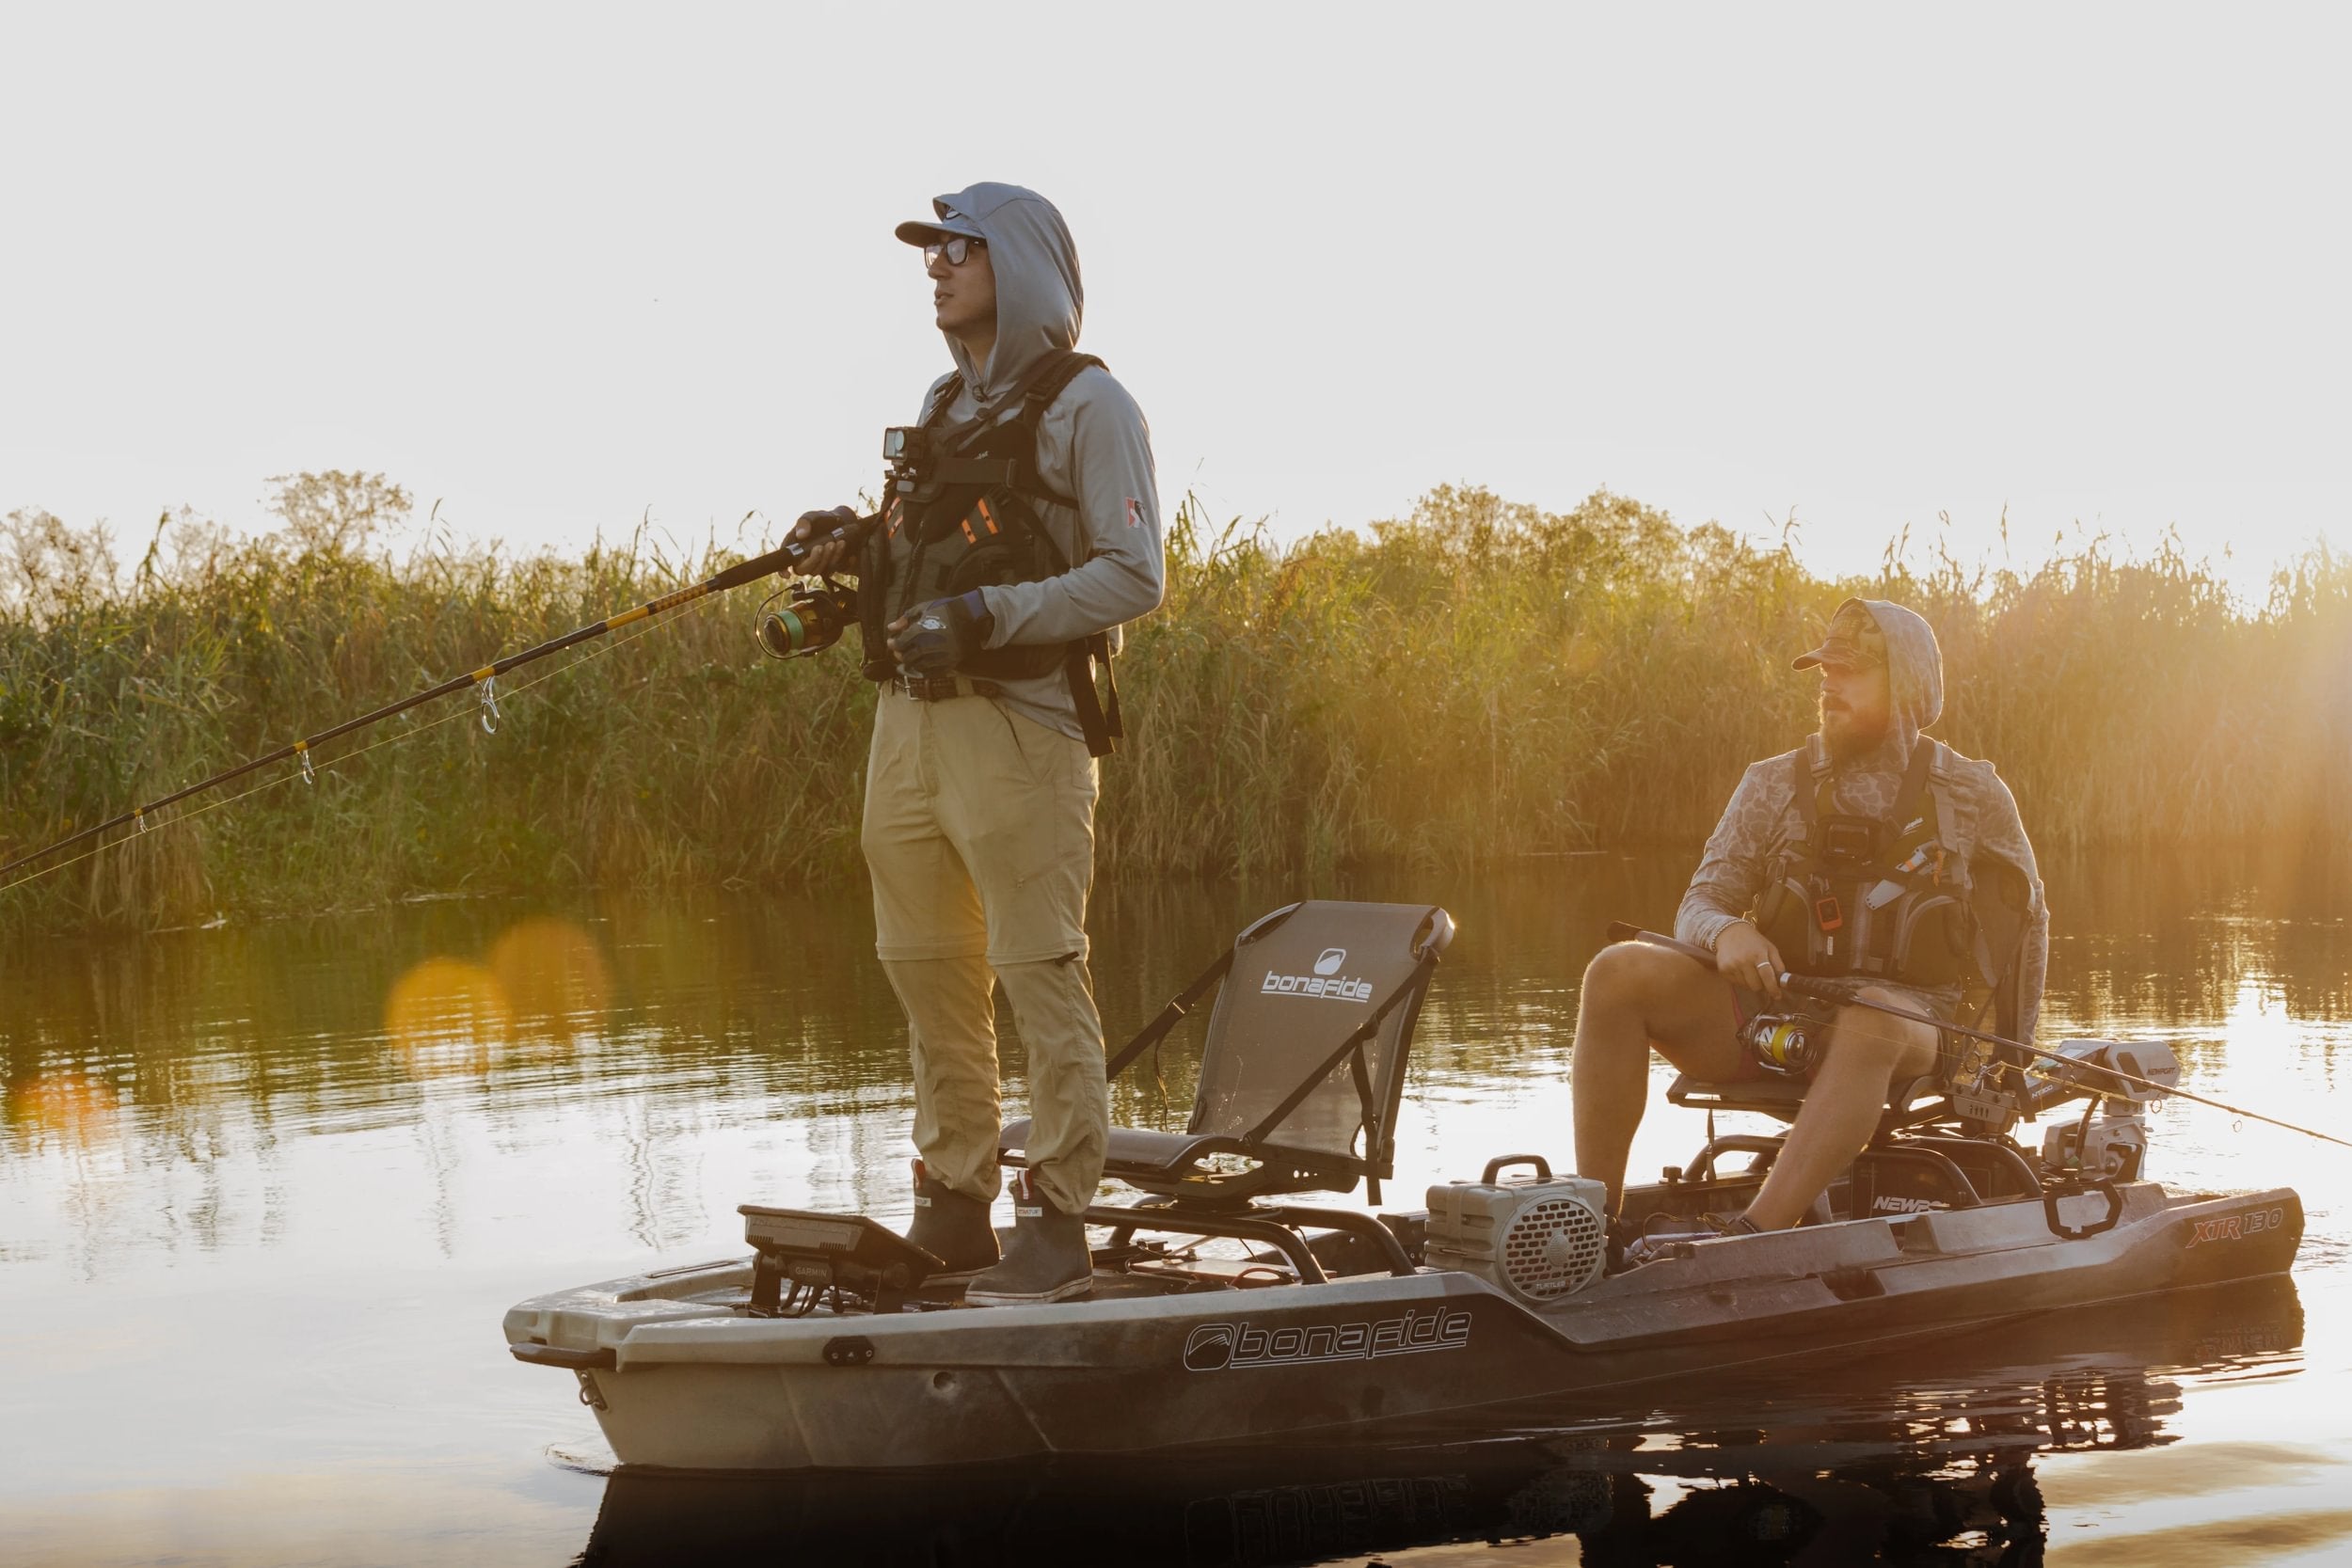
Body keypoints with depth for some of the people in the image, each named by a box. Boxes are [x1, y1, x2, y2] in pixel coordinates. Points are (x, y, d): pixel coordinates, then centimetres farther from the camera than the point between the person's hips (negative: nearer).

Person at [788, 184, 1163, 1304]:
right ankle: (951, 1212, 17)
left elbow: (1134, 578, -12)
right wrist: (858, 543, 8)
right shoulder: (944, 403, 21)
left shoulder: (1086, 405, -4)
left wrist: (988, 615, -19)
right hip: (909, 718, 8)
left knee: (1040, 975, -7)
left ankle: (1057, 1224, -3)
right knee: (927, 972, 9)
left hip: (1019, 722, -8)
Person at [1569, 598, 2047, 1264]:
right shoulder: (1775, 784, 10)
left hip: (1904, 1014, -3)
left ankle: (1753, 1234, -54)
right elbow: (1697, 907, 6)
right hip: (1773, 1009, 3)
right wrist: (1725, 932, -18)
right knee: (1619, 975, -23)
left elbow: (2028, 917, 17)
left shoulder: (1973, 794, 6)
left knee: (1868, 1021, -41)